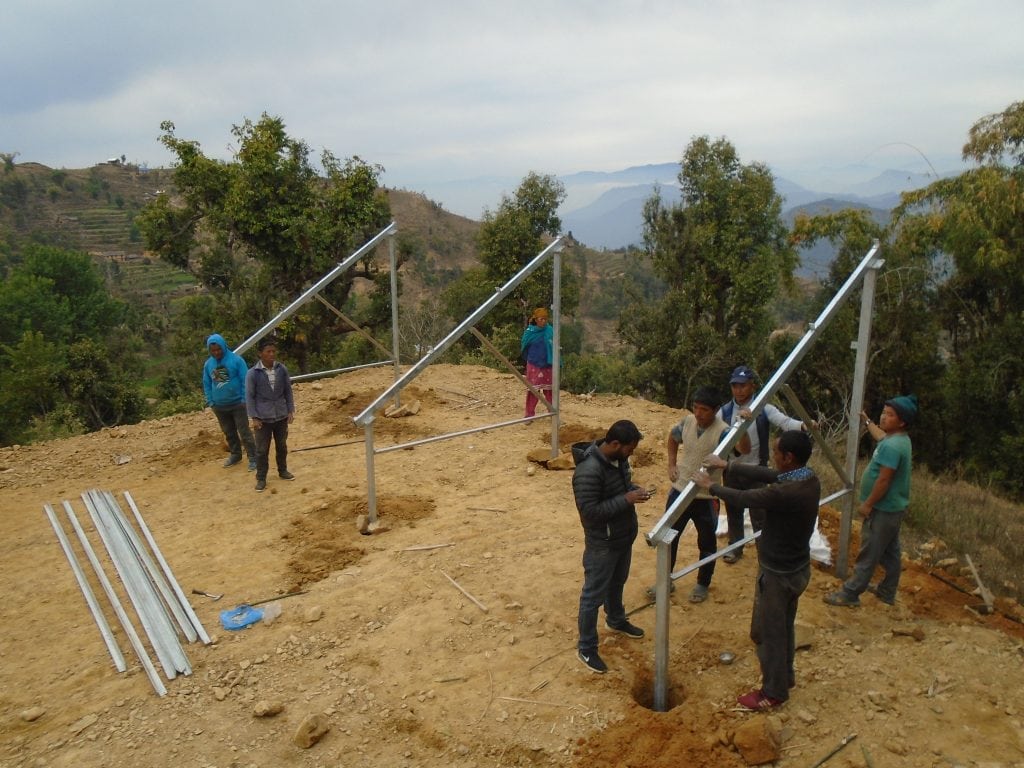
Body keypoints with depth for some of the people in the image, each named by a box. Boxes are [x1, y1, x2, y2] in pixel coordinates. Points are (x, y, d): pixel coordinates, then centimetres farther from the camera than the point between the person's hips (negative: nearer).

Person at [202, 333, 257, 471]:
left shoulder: (236, 360, -12)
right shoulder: (208, 364, 2)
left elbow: (245, 381, -10)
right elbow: (207, 384, 12)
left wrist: (244, 399, -13)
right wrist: (210, 401, 4)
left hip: (237, 403, -5)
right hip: (219, 406, 5)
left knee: (244, 432, -3)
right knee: (229, 433, 17)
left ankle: (252, 457, 2)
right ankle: (235, 454, 32)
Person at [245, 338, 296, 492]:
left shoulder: (282, 369, -2)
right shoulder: (253, 373, -11)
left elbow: (288, 391, 7)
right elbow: (249, 396, -7)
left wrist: (291, 410, 4)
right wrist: (254, 417, -10)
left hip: (281, 416, 3)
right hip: (263, 418, -3)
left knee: (282, 446, 17)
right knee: (262, 449, 4)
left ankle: (283, 471, 34)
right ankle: (261, 478, 14)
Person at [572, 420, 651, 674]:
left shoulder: (618, 458, -4)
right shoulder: (588, 471, -32)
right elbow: (589, 511, -30)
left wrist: (635, 490, -8)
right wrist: (626, 500, -30)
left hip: (624, 537, 9)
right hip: (602, 545, -8)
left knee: (616, 583, 30)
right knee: (593, 595, 7)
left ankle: (616, 620, 55)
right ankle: (586, 648, 23)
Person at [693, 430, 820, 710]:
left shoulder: (785, 492, -34)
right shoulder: (808, 478, -7)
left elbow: (741, 499, -22)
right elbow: (765, 474, 5)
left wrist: (709, 485, -6)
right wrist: (728, 465, 9)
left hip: (778, 572, -9)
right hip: (797, 567, 9)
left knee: (767, 631, 11)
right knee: (783, 626, 26)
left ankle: (774, 691, 27)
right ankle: (785, 676, 44)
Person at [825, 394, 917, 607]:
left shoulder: (892, 447, -27)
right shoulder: (899, 439, 6)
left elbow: (884, 480, -27)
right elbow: (881, 437, 32)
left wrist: (867, 504, -18)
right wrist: (867, 421, 43)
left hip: (883, 509, -10)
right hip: (893, 507, 10)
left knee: (868, 554, -1)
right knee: (890, 553, 19)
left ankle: (849, 594, 6)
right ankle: (887, 592, 32)